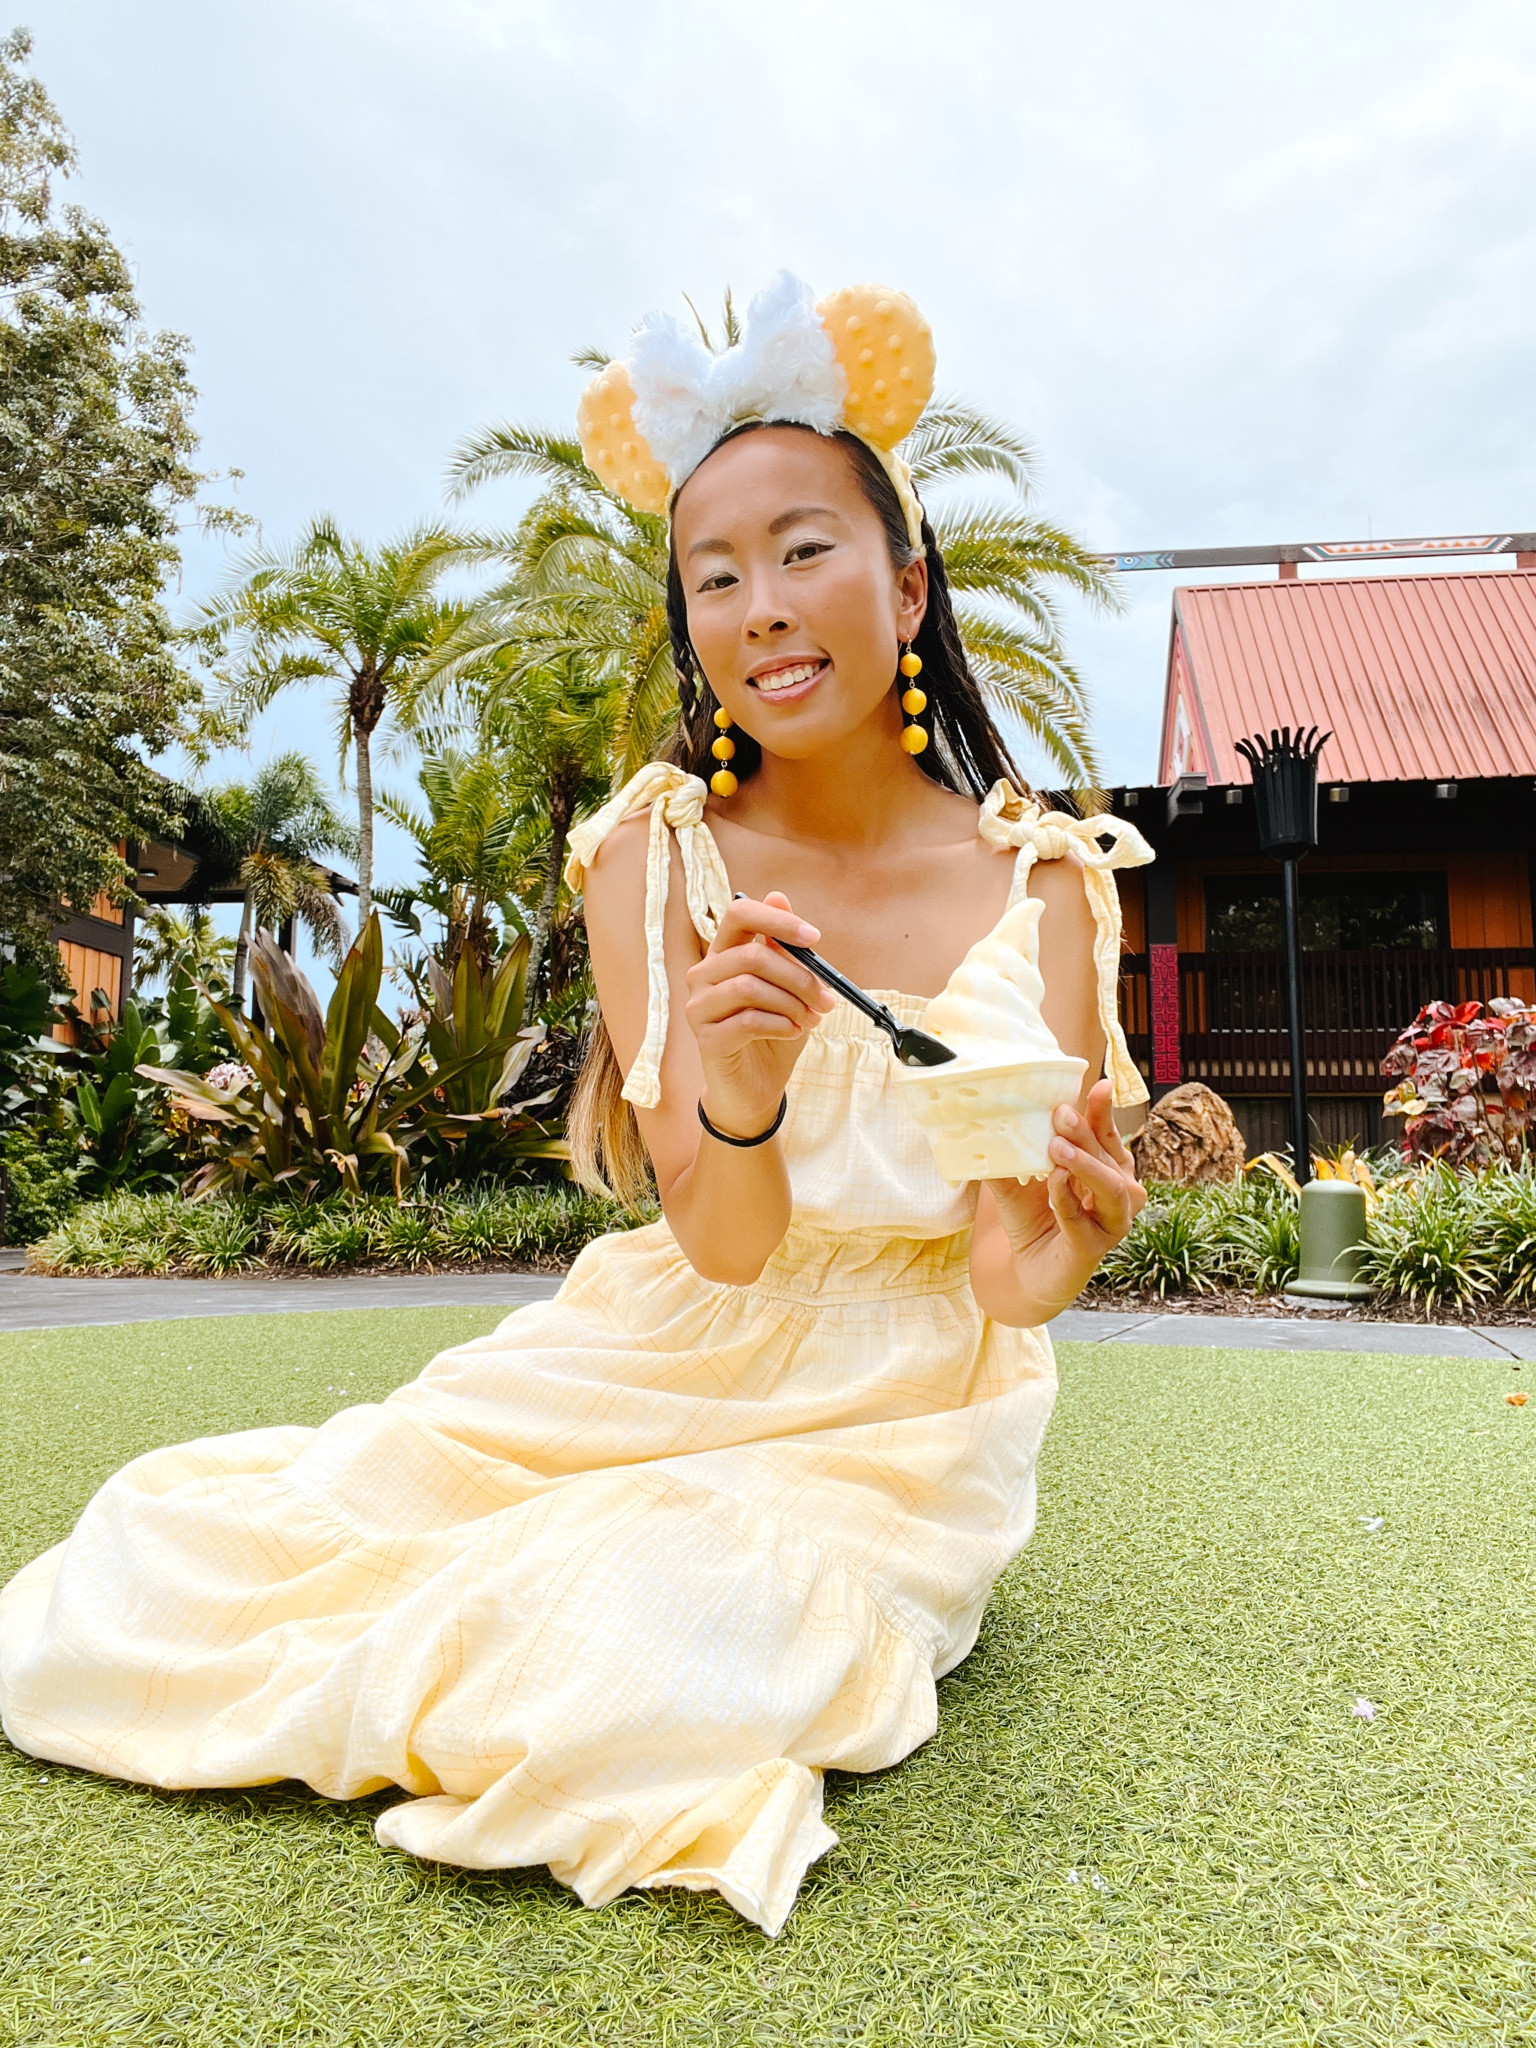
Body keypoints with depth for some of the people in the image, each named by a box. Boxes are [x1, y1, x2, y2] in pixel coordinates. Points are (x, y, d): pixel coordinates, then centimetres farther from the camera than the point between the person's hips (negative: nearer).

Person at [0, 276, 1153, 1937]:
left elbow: (1010, 1259, -12)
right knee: (175, 1560, -10)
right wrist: (736, 1100, -38)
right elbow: (721, 1244, -16)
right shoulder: (652, 858, -8)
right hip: (670, 1356, 1)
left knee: (668, 1653, -28)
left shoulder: (1040, 883, -11)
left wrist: (1037, 1262, -36)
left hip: (899, 1411, 0)